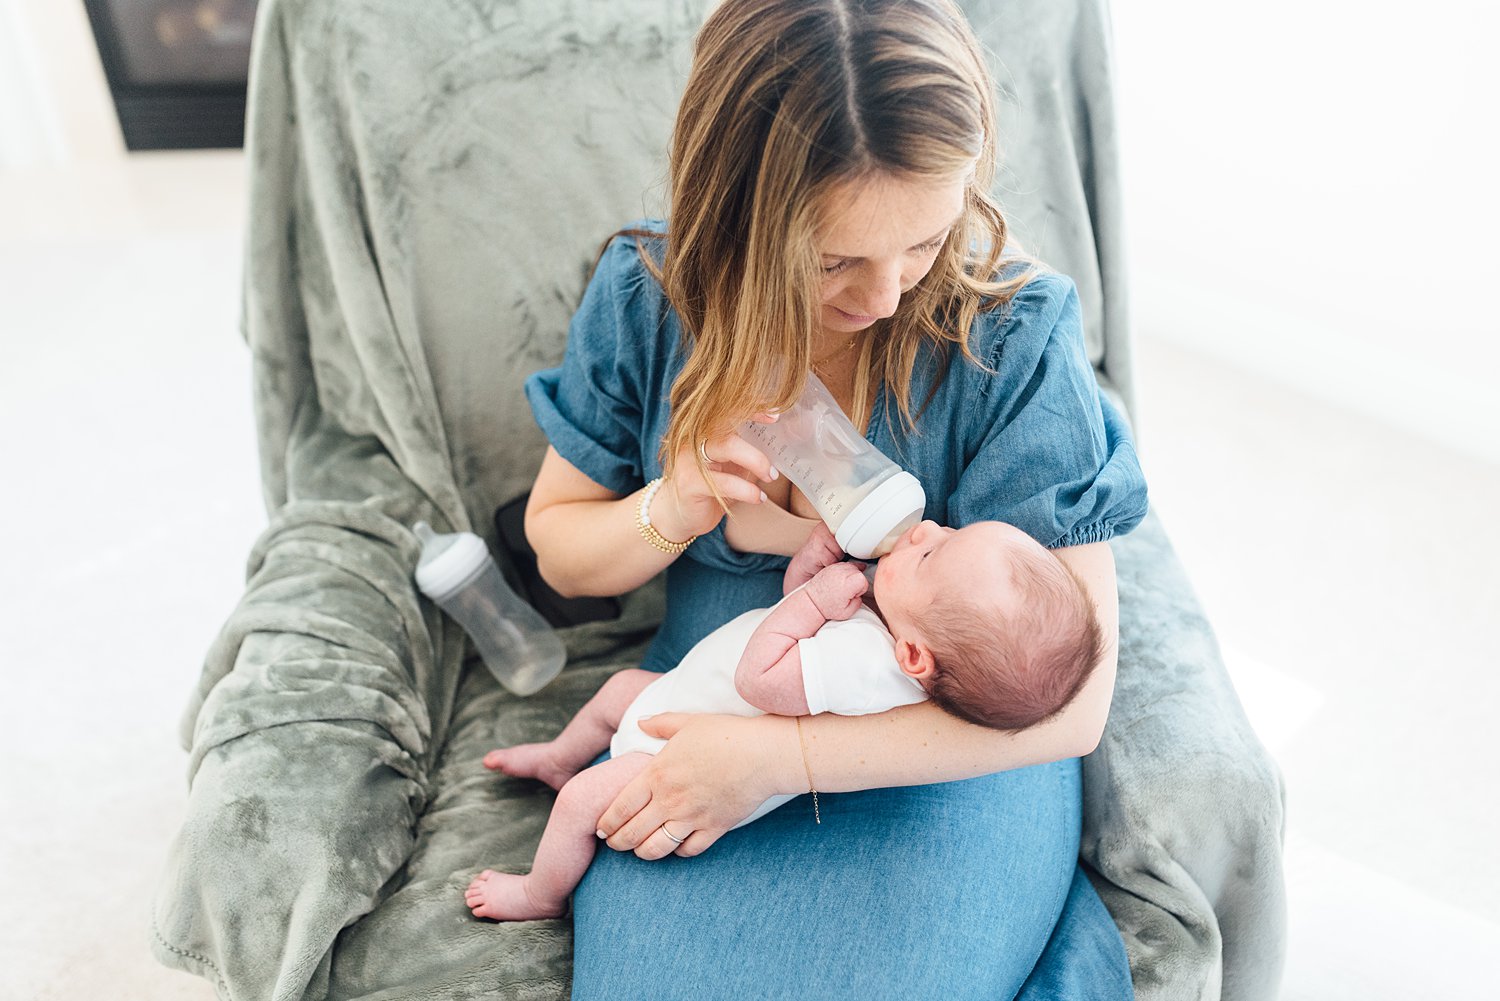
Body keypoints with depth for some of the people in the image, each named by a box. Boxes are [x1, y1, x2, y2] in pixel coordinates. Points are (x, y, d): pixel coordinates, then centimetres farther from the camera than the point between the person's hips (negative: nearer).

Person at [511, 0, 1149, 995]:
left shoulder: (1012, 334, -17)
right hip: (707, 718, 2)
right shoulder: (647, 292, -8)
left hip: (941, 762, -1)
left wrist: (781, 756, -22)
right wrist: (672, 510, -17)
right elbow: (558, 546, 6)